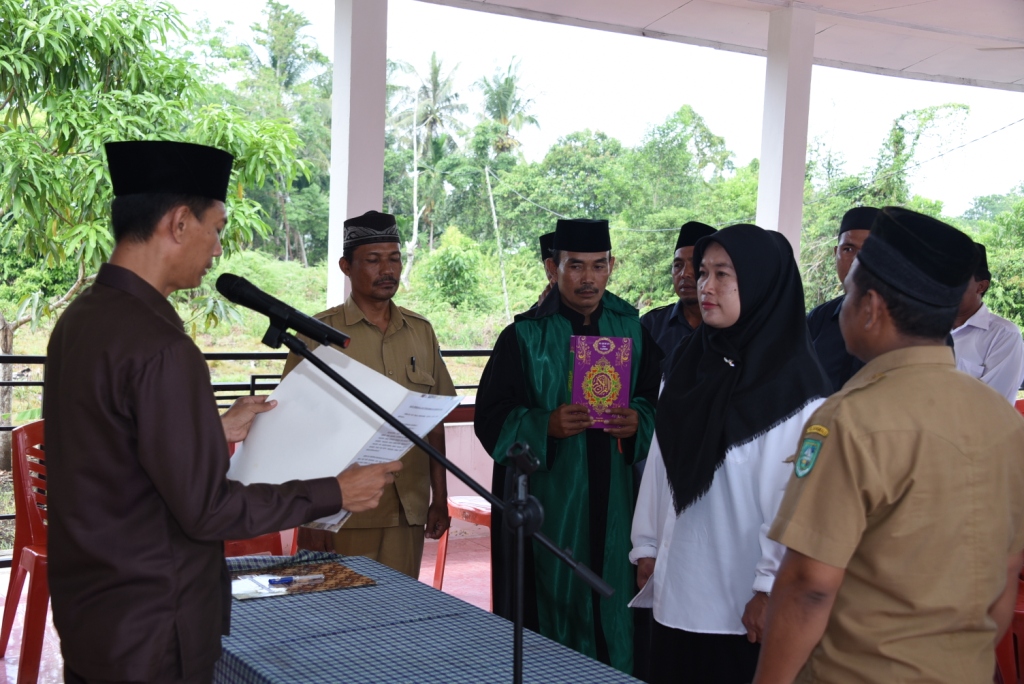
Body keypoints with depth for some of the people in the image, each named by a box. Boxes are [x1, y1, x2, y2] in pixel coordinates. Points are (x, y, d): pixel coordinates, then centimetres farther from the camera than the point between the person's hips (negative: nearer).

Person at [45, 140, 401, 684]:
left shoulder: (79, 318, 3)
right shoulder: (160, 347, -25)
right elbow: (207, 510, -21)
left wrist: (216, 430, 15)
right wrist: (335, 493, -13)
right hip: (148, 632, -9)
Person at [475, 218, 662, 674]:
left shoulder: (634, 329, 7)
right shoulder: (525, 336, -2)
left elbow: (655, 398, 11)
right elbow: (491, 417, -4)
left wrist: (638, 421, -11)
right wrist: (545, 425, -21)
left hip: (616, 497, 3)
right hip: (548, 496, -2)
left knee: (614, 604, 6)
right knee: (554, 600, 2)